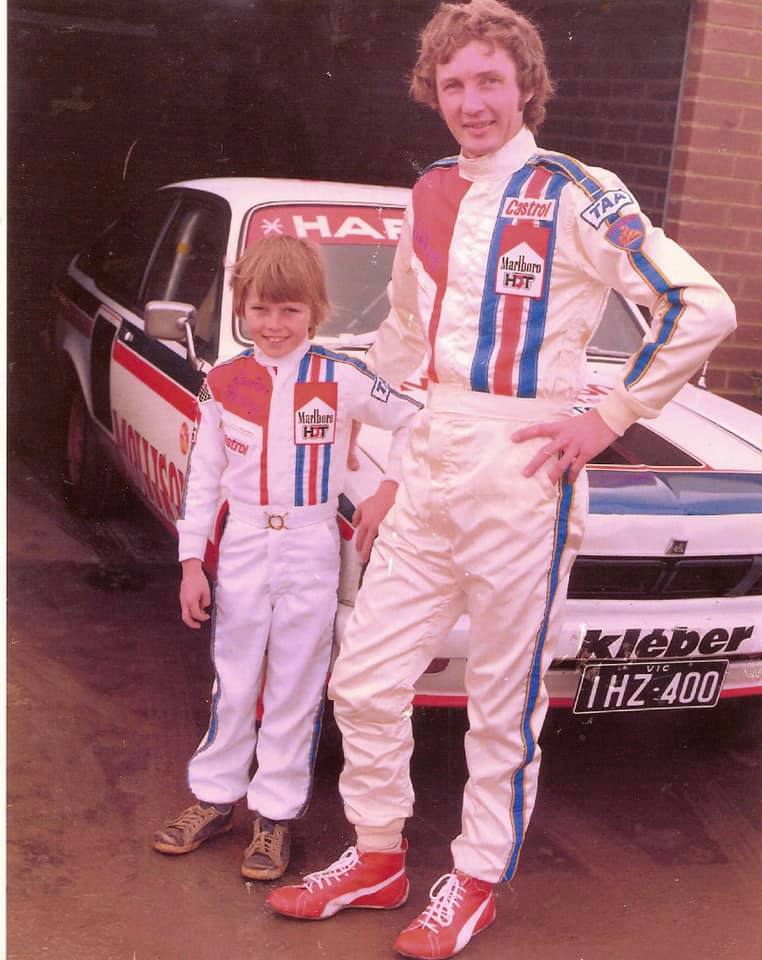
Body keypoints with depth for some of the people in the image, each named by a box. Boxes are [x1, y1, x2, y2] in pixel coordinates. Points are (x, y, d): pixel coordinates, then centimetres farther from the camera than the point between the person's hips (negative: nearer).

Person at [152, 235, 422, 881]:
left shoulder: (341, 379, -7)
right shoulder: (223, 384, 1)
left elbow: (418, 421, -1)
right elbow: (204, 476, 4)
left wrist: (388, 492, -9)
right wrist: (192, 562, 2)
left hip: (312, 548, -2)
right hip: (243, 544, 2)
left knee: (296, 689, 7)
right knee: (233, 683, 12)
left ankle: (276, 812, 18)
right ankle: (216, 796, 27)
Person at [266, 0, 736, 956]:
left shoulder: (576, 196, -7)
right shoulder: (431, 195, 12)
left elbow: (703, 307, -9)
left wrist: (607, 418, -11)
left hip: (521, 473, -6)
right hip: (430, 464, 6)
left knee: (504, 701, 7)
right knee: (365, 679, 10)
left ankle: (477, 882, 26)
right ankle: (377, 857, 30)